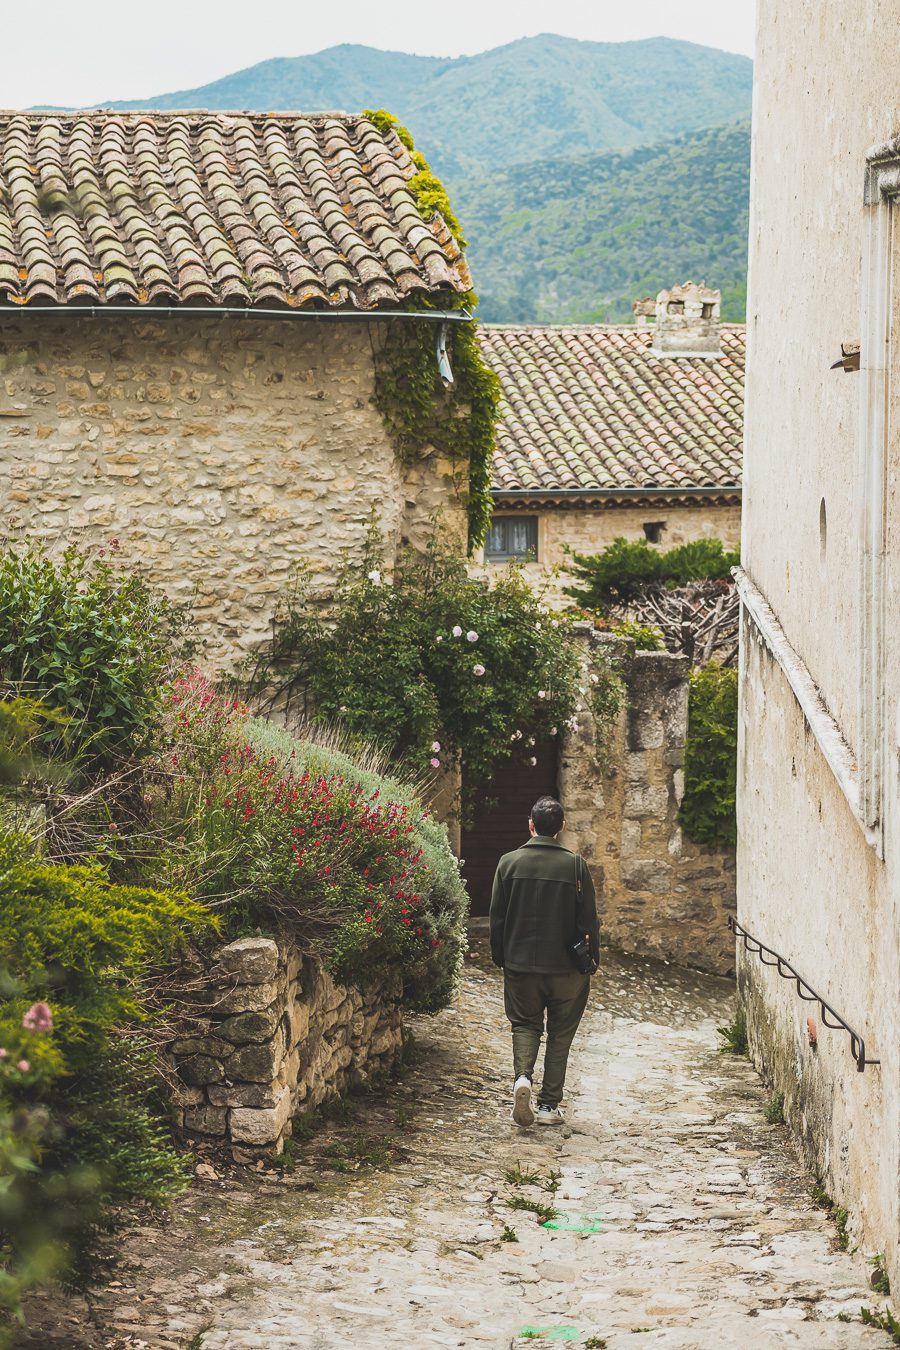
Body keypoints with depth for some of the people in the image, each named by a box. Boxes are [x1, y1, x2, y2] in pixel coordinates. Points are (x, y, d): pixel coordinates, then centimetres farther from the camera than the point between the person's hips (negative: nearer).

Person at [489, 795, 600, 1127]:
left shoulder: (509, 862, -4)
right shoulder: (574, 865, -8)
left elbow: (497, 917, 1)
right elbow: (589, 919, -5)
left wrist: (500, 957, 13)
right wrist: (593, 959, 8)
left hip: (520, 963, 1)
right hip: (566, 967, -1)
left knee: (525, 1025, 15)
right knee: (560, 1033, 11)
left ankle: (522, 1076, -12)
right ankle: (549, 1105, 12)